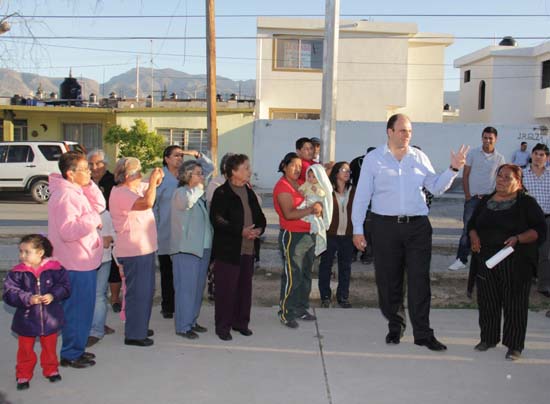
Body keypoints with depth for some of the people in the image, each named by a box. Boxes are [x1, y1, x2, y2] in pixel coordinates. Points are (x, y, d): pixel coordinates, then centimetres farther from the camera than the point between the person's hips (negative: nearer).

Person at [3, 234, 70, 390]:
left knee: (50, 347, 19)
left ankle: (51, 370, 39)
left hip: (50, 318, 0)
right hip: (26, 320, 0)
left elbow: (65, 286, -8)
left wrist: (53, 295, -24)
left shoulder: (54, 268, -12)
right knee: (25, 350, 13)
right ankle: (23, 375, 30)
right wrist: (28, 299, -29)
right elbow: (9, 294, -16)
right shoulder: (17, 272, -12)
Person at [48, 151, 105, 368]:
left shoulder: (76, 191, 11)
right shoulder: (64, 196, -21)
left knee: (82, 308, 18)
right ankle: (70, 354, 12)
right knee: (77, 309, 0)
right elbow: (68, 230, -29)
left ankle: (76, 349, 29)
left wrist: (89, 184, -1)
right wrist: (93, 219, -22)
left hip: (85, 261, 10)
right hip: (76, 263, -10)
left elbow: (99, 206, 9)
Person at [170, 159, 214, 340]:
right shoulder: (180, 193, -7)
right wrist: (198, 188, -18)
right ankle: (183, 326, 2)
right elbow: (187, 201, -32)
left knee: (198, 287, 13)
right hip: (186, 249, -8)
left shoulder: (199, 195, 17)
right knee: (186, 288, -5)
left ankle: (192, 321, 23)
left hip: (203, 248, 8)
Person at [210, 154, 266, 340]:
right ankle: (223, 326, 10)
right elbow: (217, 220, -16)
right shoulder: (221, 193, -8)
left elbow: (260, 216, 18)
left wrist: (259, 229, -4)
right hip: (227, 249, -7)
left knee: (245, 287, 12)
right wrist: (241, 232, -20)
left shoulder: (249, 192, 15)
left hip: (248, 248, 7)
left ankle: (241, 322, 25)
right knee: (226, 288, -1)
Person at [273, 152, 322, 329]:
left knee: (305, 275, 15)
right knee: (292, 277, -6)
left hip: (309, 234, 9)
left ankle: (301, 309, 26)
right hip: (292, 236, -9)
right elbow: (289, 214, -21)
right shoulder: (282, 186, -12)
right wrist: (311, 210, -25)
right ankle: (286, 313, 4)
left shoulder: (300, 184, 14)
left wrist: (318, 208, -1)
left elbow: (312, 201, 21)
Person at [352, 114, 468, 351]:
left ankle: (423, 333, 5)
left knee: (420, 280, -2)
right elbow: (362, 195, 2)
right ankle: (395, 327, 23)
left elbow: (436, 188, 11)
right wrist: (357, 229, -2)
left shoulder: (419, 158, 12)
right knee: (388, 280, 6)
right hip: (386, 226, -1)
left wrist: (453, 169, -4)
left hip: (418, 226, 1)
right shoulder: (373, 158, 4)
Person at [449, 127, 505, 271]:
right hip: (472, 197, -1)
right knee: (467, 228, -3)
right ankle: (461, 259, 1)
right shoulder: (473, 153, 0)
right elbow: (465, 175, 1)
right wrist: (467, 195, -5)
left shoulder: (499, 158, 3)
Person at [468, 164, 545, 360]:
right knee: (487, 300, 9)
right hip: (486, 260, 5)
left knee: (514, 303, 0)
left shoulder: (526, 203, -2)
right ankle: (488, 338, 25)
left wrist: (518, 238, -21)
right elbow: (472, 223, 21)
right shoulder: (486, 201, 13)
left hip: (516, 262, -4)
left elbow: (539, 230, -6)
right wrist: (474, 237, 0)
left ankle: (514, 345, 11)